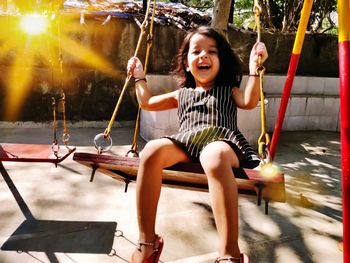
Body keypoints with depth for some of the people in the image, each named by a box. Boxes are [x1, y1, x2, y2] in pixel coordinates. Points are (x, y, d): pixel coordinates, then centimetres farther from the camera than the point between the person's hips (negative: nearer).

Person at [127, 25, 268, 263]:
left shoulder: (228, 90, 24)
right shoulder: (182, 94, 31)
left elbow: (249, 102, 3)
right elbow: (147, 103, 36)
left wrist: (255, 67, -3)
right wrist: (139, 76, 37)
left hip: (221, 143, -2)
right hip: (185, 144, 3)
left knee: (214, 156, -41)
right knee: (152, 150, -30)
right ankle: (147, 244, -22)